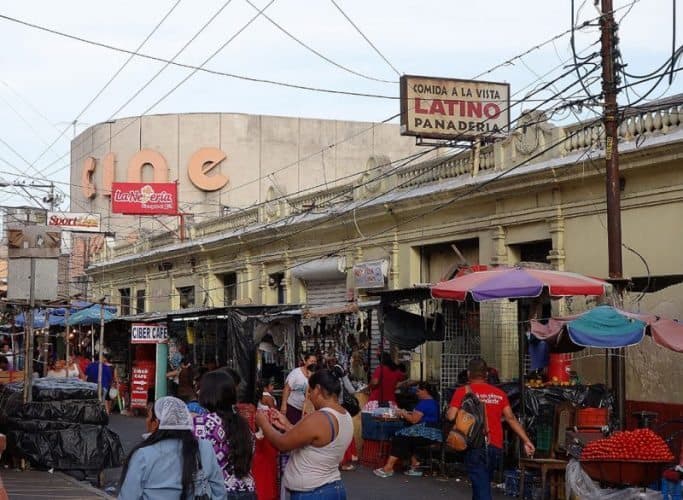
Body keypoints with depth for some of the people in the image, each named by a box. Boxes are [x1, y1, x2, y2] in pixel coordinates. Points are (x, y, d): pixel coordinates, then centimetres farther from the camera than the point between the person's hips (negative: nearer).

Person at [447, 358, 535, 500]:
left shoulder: (463, 391, -2)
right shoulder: (499, 393, 9)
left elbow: (451, 416, -9)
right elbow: (511, 418, 4)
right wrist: (526, 440, 5)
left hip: (475, 446, -4)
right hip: (496, 447, 4)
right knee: (483, 484, 21)